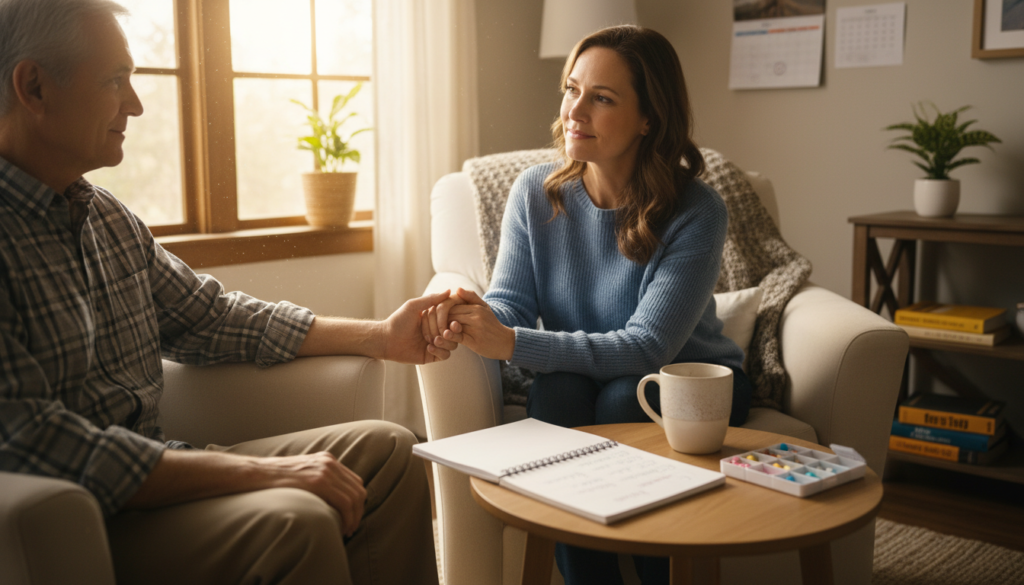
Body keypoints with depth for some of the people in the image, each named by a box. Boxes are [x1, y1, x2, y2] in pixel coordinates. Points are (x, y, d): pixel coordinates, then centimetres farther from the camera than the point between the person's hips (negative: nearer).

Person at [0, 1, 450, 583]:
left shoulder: (108, 217, 11)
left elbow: (208, 315, 19)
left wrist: (380, 336, 15)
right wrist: (257, 472, -28)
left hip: (145, 476, 9)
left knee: (384, 449, 2)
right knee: (292, 523, -31)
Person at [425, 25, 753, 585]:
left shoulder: (696, 212, -20)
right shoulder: (535, 193, -7)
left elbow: (647, 347, -28)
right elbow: (510, 302, -9)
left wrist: (511, 344, -38)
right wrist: (469, 318, -36)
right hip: (577, 380, 2)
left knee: (624, 400, -33)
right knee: (555, 393, -31)